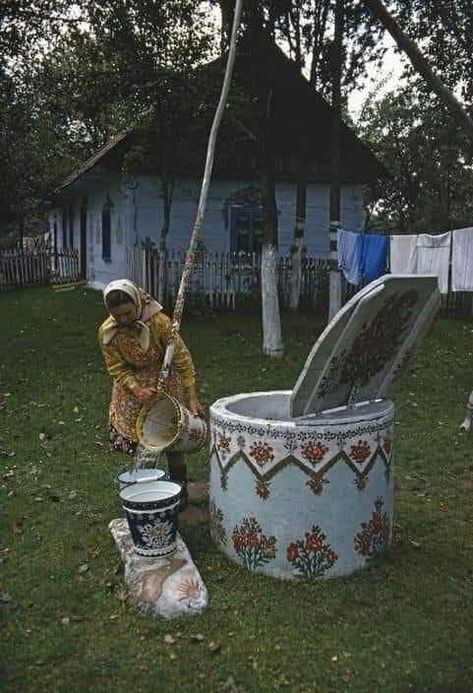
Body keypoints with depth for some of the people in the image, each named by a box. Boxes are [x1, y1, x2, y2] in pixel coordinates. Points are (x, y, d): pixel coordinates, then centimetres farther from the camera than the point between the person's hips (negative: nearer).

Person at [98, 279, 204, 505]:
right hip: (133, 386, 2)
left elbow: (182, 359, -20)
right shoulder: (107, 332, -19)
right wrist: (137, 390, -29)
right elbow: (118, 369, -10)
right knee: (138, 438, 6)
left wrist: (192, 398, -20)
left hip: (165, 383, -2)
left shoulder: (159, 321, -27)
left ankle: (180, 487, 20)